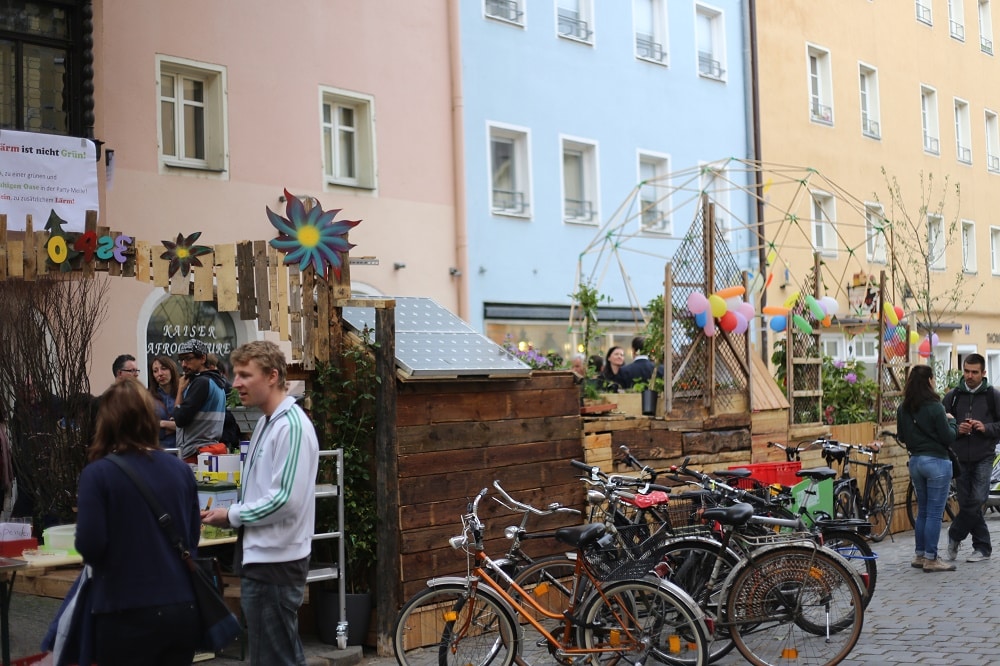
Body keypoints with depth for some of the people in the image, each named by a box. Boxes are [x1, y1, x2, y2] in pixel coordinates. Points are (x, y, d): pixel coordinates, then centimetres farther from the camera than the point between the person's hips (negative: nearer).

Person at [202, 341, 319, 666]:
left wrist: (232, 516, -12)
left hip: (275, 561, -10)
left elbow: (286, 500, -24)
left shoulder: (291, 426, -18)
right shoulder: (267, 421, 11)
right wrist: (234, 513, 3)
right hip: (261, 556, 10)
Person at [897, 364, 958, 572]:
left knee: (922, 511, 16)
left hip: (915, 461, 7)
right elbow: (948, 438, -13)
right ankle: (931, 559, 3)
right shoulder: (935, 407, -16)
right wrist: (951, 421, 4)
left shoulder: (903, 409, 5)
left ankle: (919, 555, 20)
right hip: (936, 461, -7)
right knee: (934, 513, 0)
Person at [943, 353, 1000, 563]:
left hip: (983, 458, -2)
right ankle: (982, 547, 15)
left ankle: (954, 536, 9)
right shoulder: (953, 396, 7)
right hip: (960, 458, 2)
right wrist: (956, 429, -10)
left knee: (976, 501, -12)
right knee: (967, 504, 4)